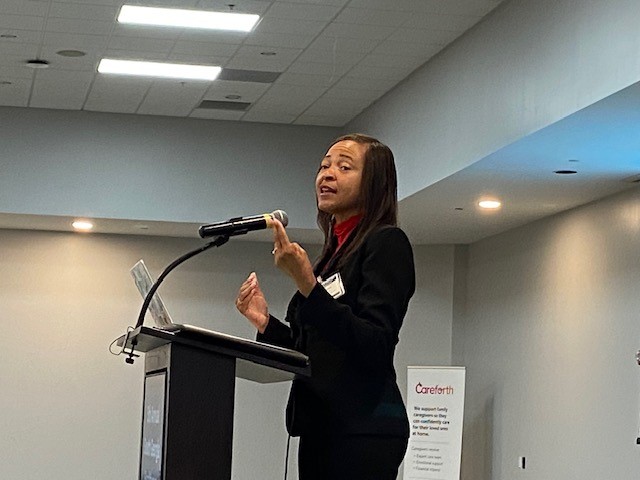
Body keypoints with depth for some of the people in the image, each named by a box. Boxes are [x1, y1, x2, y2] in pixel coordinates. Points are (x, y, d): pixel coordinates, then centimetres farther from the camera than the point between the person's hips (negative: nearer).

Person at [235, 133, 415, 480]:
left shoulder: (386, 243, -4)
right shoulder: (334, 253, 18)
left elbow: (374, 347, -17)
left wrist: (307, 285, -24)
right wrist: (265, 322, 7)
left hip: (363, 429, -8)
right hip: (320, 426, 8)